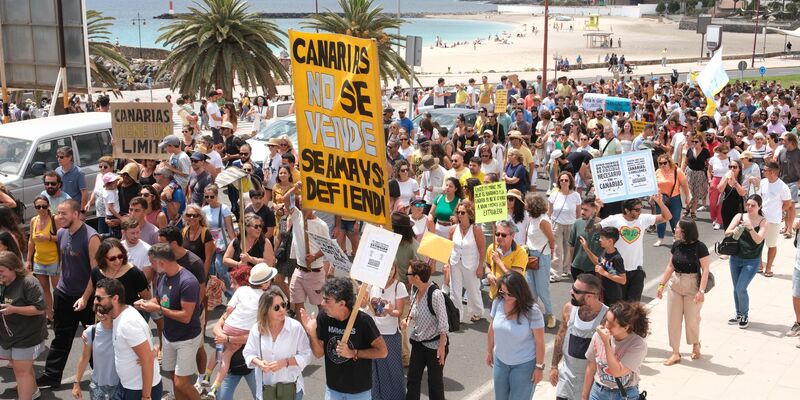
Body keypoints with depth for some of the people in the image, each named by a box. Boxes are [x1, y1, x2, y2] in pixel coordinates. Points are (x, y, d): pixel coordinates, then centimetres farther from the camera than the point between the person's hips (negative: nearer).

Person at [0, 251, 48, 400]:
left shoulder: (28, 282, -21)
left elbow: (40, 309, -23)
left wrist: (13, 309, -28)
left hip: (27, 335, -8)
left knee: (21, 369, -3)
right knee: (17, 366, 21)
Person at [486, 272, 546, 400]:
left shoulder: (532, 310, -25)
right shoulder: (498, 302, -12)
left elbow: (539, 341, -15)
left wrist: (539, 367, -10)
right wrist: (489, 351, 14)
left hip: (524, 364, -4)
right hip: (500, 361, 5)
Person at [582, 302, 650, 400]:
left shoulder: (638, 344, -21)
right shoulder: (598, 335, -12)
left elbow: (617, 372, -25)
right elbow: (591, 367, 1)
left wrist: (606, 343, -28)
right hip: (598, 392, 3)